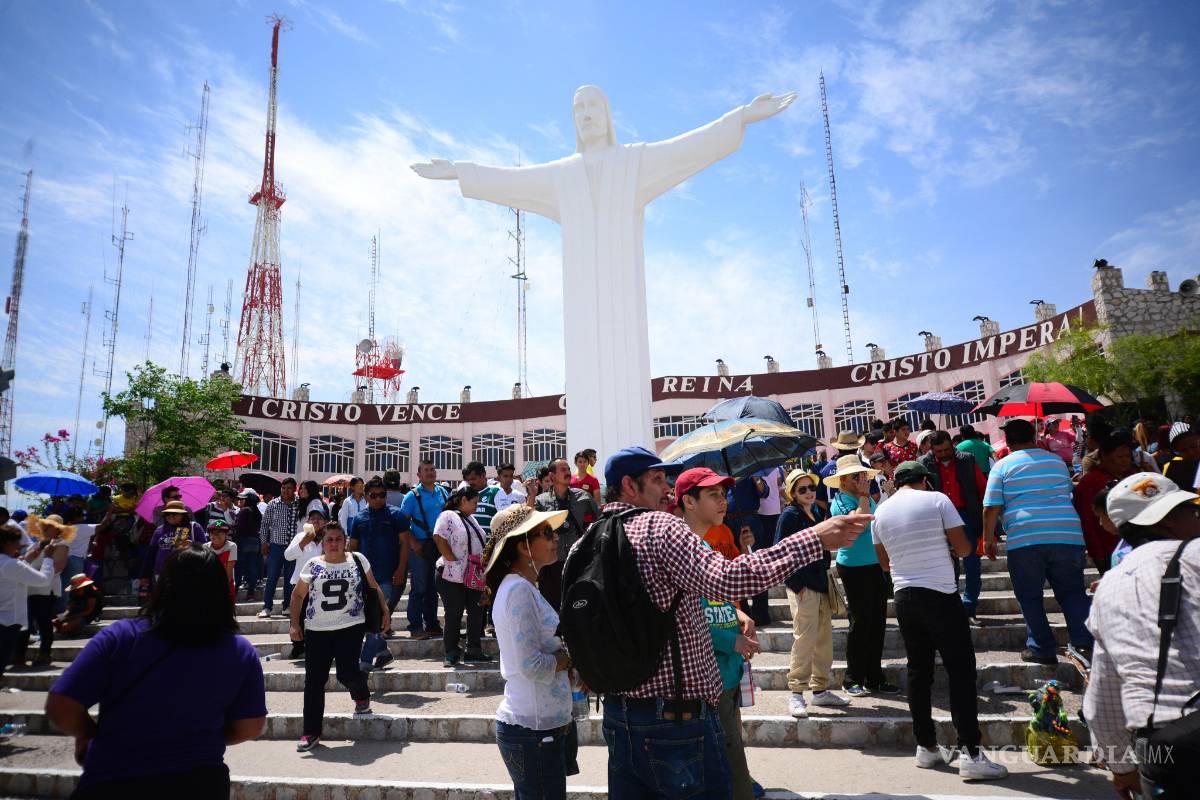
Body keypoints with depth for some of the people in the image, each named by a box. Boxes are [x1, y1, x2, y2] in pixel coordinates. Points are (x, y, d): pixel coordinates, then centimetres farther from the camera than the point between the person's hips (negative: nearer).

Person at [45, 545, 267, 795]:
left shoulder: (119, 637, -13)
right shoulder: (241, 653, -9)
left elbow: (60, 708, -13)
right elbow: (250, 728, -3)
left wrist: (89, 735, 7)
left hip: (113, 783, -1)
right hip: (199, 783, 1)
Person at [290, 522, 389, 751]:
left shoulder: (357, 560, 4)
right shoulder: (313, 565, 5)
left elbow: (374, 587, 11)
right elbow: (297, 595, 12)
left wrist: (385, 612, 6)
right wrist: (295, 624, 5)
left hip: (351, 627, -2)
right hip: (317, 630, 2)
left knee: (347, 673, -10)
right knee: (314, 680, 2)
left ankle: (362, 697, 27)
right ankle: (311, 732, 15)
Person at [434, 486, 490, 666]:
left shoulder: (470, 519, 19)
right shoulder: (447, 516, -7)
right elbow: (439, 539, -19)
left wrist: (483, 560, 8)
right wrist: (453, 561, -19)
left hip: (473, 576, 8)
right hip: (453, 577, -8)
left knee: (476, 612, 9)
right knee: (454, 615, 1)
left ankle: (473, 651, 20)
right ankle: (452, 654, 11)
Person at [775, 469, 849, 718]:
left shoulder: (819, 512, 12)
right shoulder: (790, 515, -9)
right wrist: (796, 584, -15)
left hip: (821, 583, 8)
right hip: (802, 587, -8)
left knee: (824, 638, 13)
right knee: (805, 638, -8)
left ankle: (820, 690, 25)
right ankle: (796, 693, 1)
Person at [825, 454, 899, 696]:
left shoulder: (869, 499, 11)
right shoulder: (840, 502, -11)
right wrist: (863, 496, -18)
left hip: (876, 566, 7)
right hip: (854, 569, -7)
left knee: (877, 622, 10)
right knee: (861, 622, -2)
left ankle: (874, 678, 22)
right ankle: (852, 679, 12)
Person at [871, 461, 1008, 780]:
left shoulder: (881, 512, 8)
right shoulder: (938, 500, -5)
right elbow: (963, 549, -5)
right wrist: (959, 544, 17)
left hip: (904, 597, 5)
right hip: (941, 596, -4)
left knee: (919, 672, 12)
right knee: (961, 672, 0)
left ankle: (926, 746, 18)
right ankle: (970, 753, -2)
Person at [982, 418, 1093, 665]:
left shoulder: (1002, 466, 3)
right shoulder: (1057, 461, 16)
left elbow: (991, 508, -2)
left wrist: (988, 539, 8)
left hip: (1024, 540, -3)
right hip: (1068, 534, 3)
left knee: (1030, 597, 8)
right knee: (1072, 591, 14)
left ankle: (1041, 649, 10)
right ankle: (1085, 640, 2)